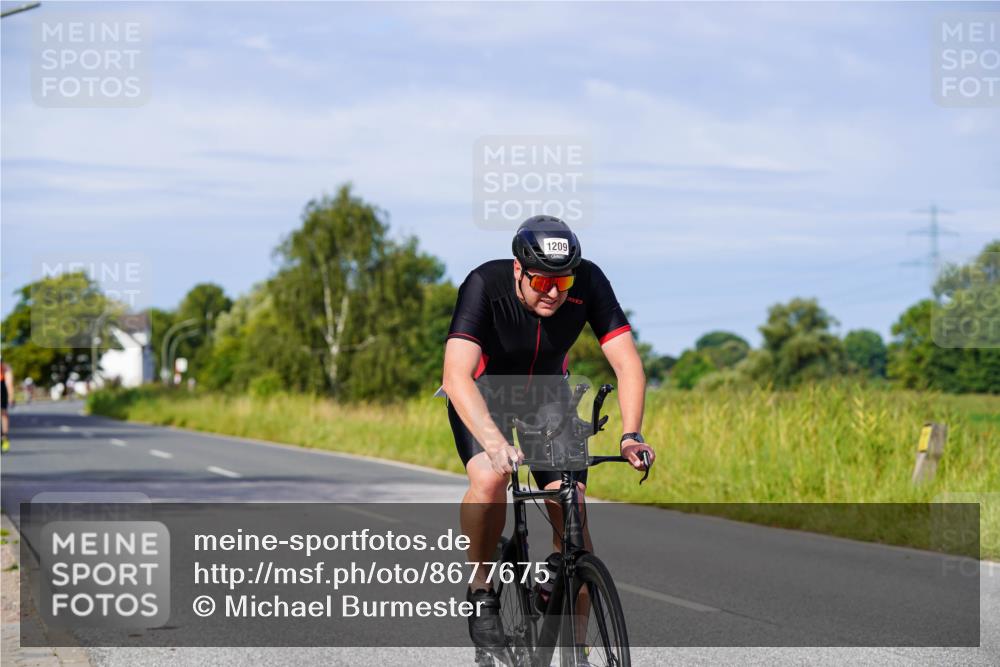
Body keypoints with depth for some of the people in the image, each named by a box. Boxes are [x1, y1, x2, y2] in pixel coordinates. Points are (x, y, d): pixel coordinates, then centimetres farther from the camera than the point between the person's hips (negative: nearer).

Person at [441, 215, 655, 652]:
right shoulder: (485, 285, -34)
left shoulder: (589, 283, -27)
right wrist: (494, 443, -58)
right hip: (483, 391, -3)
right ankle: (481, 591, -8)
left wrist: (631, 435, -43)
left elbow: (628, 364, -27)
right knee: (490, 479, -32)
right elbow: (456, 376, -44)